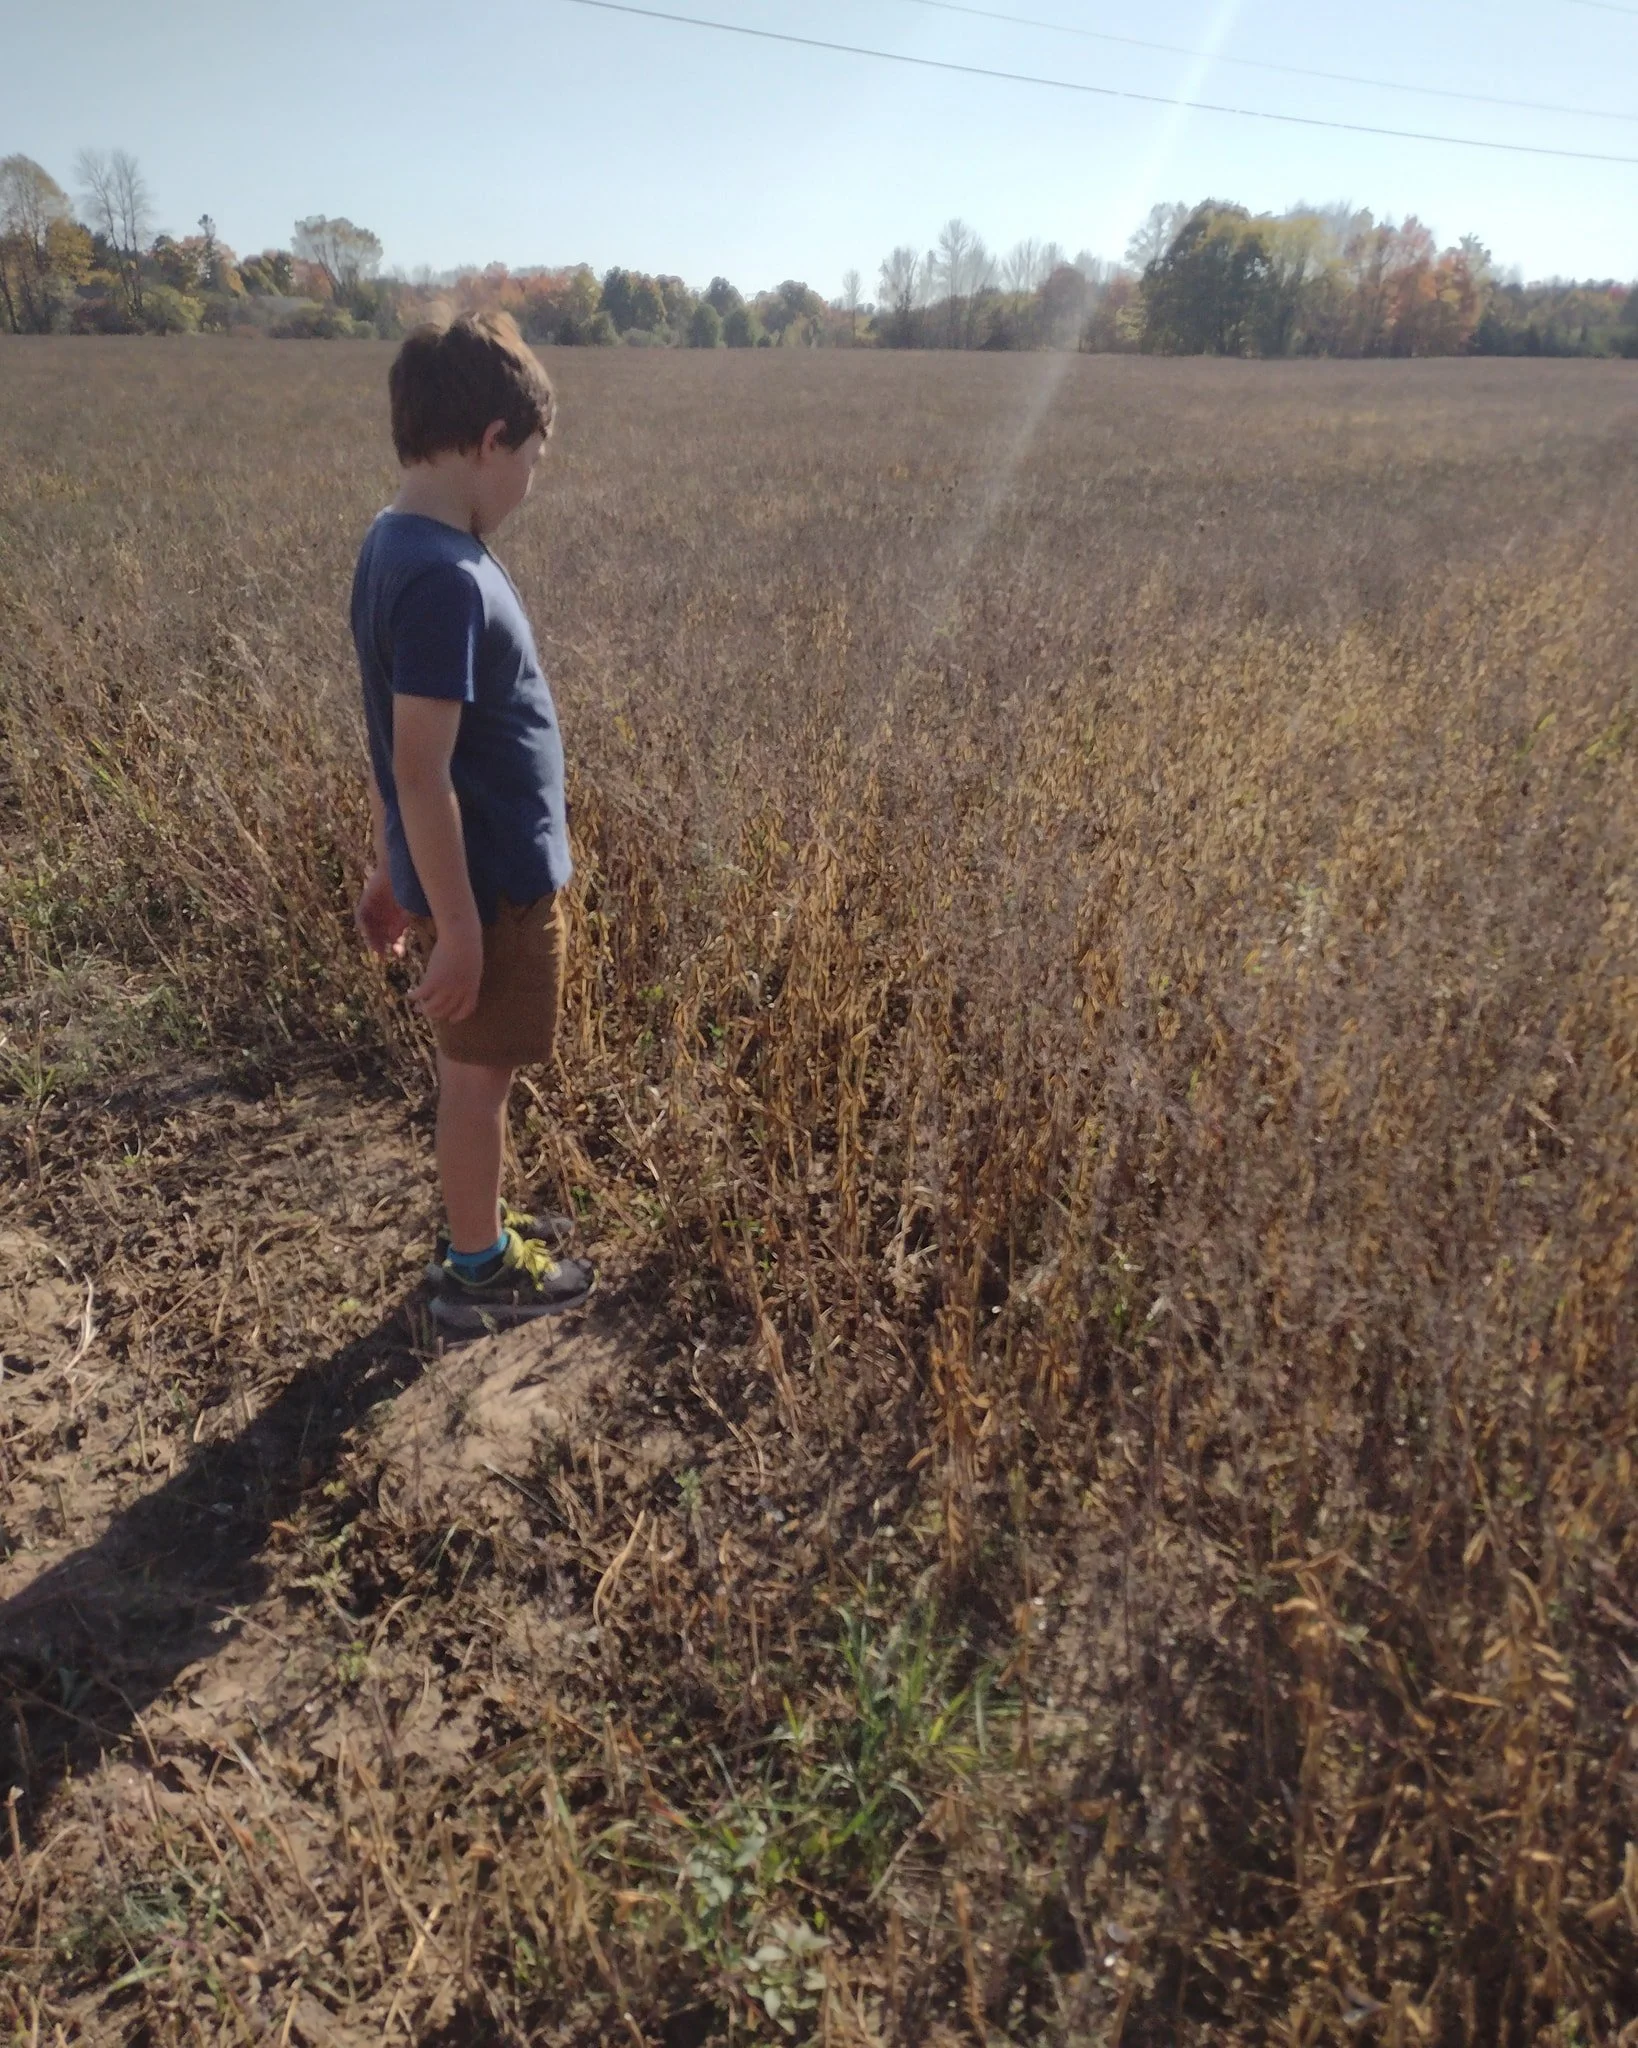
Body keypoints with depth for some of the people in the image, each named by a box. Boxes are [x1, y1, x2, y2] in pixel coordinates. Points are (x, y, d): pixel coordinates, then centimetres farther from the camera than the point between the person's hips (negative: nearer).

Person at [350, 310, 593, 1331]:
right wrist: (458, 927, -20)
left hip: (483, 870, 9)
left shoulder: (400, 544, 5)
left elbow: (396, 748, 10)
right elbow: (420, 770, -25)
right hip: (492, 883, -9)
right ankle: (477, 1270, 25)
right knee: (480, 1070, 7)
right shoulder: (445, 577, -24)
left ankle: (478, 1228, 39)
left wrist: (391, 874, 16)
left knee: (474, 1065, 21)